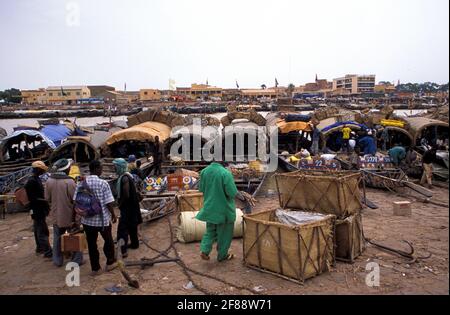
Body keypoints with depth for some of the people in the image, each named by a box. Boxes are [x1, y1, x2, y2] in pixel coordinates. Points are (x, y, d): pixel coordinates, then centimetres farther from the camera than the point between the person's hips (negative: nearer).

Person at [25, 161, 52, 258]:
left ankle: (39, 248, 29)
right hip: (37, 210, -10)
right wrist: (45, 201, -24)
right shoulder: (31, 181, -19)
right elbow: (32, 198, -23)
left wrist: (46, 200, 10)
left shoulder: (37, 179, 11)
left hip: (40, 209, 10)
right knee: (43, 231, -9)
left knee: (38, 230, 18)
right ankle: (48, 252, -8)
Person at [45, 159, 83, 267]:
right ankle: (77, 260, 16)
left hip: (56, 215, 4)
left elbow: (47, 198, 3)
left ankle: (58, 260, 26)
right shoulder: (69, 182, -21)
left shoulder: (49, 181, -5)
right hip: (69, 215, -4)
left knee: (57, 238, 17)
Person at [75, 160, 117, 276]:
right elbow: (109, 202, -14)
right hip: (103, 219, -3)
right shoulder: (103, 183, -15)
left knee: (91, 244, 12)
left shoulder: (81, 183, -3)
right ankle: (110, 263, 31)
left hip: (87, 220, 3)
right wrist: (113, 215, 0)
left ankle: (95, 268, 20)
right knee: (108, 241, 18)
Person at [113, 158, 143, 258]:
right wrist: (120, 202, 13)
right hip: (131, 206, 10)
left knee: (122, 228, -9)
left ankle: (123, 251, -10)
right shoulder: (126, 176, 9)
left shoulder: (124, 178, -22)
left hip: (128, 207, -10)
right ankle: (134, 243, 36)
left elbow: (126, 195, -25)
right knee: (131, 226, 22)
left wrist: (120, 204, -12)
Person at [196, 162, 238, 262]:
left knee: (210, 230, 22)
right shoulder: (225, 173, -24)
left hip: (210, 207, 5)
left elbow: (201, 188, 5)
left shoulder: (204, 171, -8)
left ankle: (205, 250, 8)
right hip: (223, 209, -4)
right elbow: (232, 192, -21)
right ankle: (222, 255, 26)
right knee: (224, 232, 14)